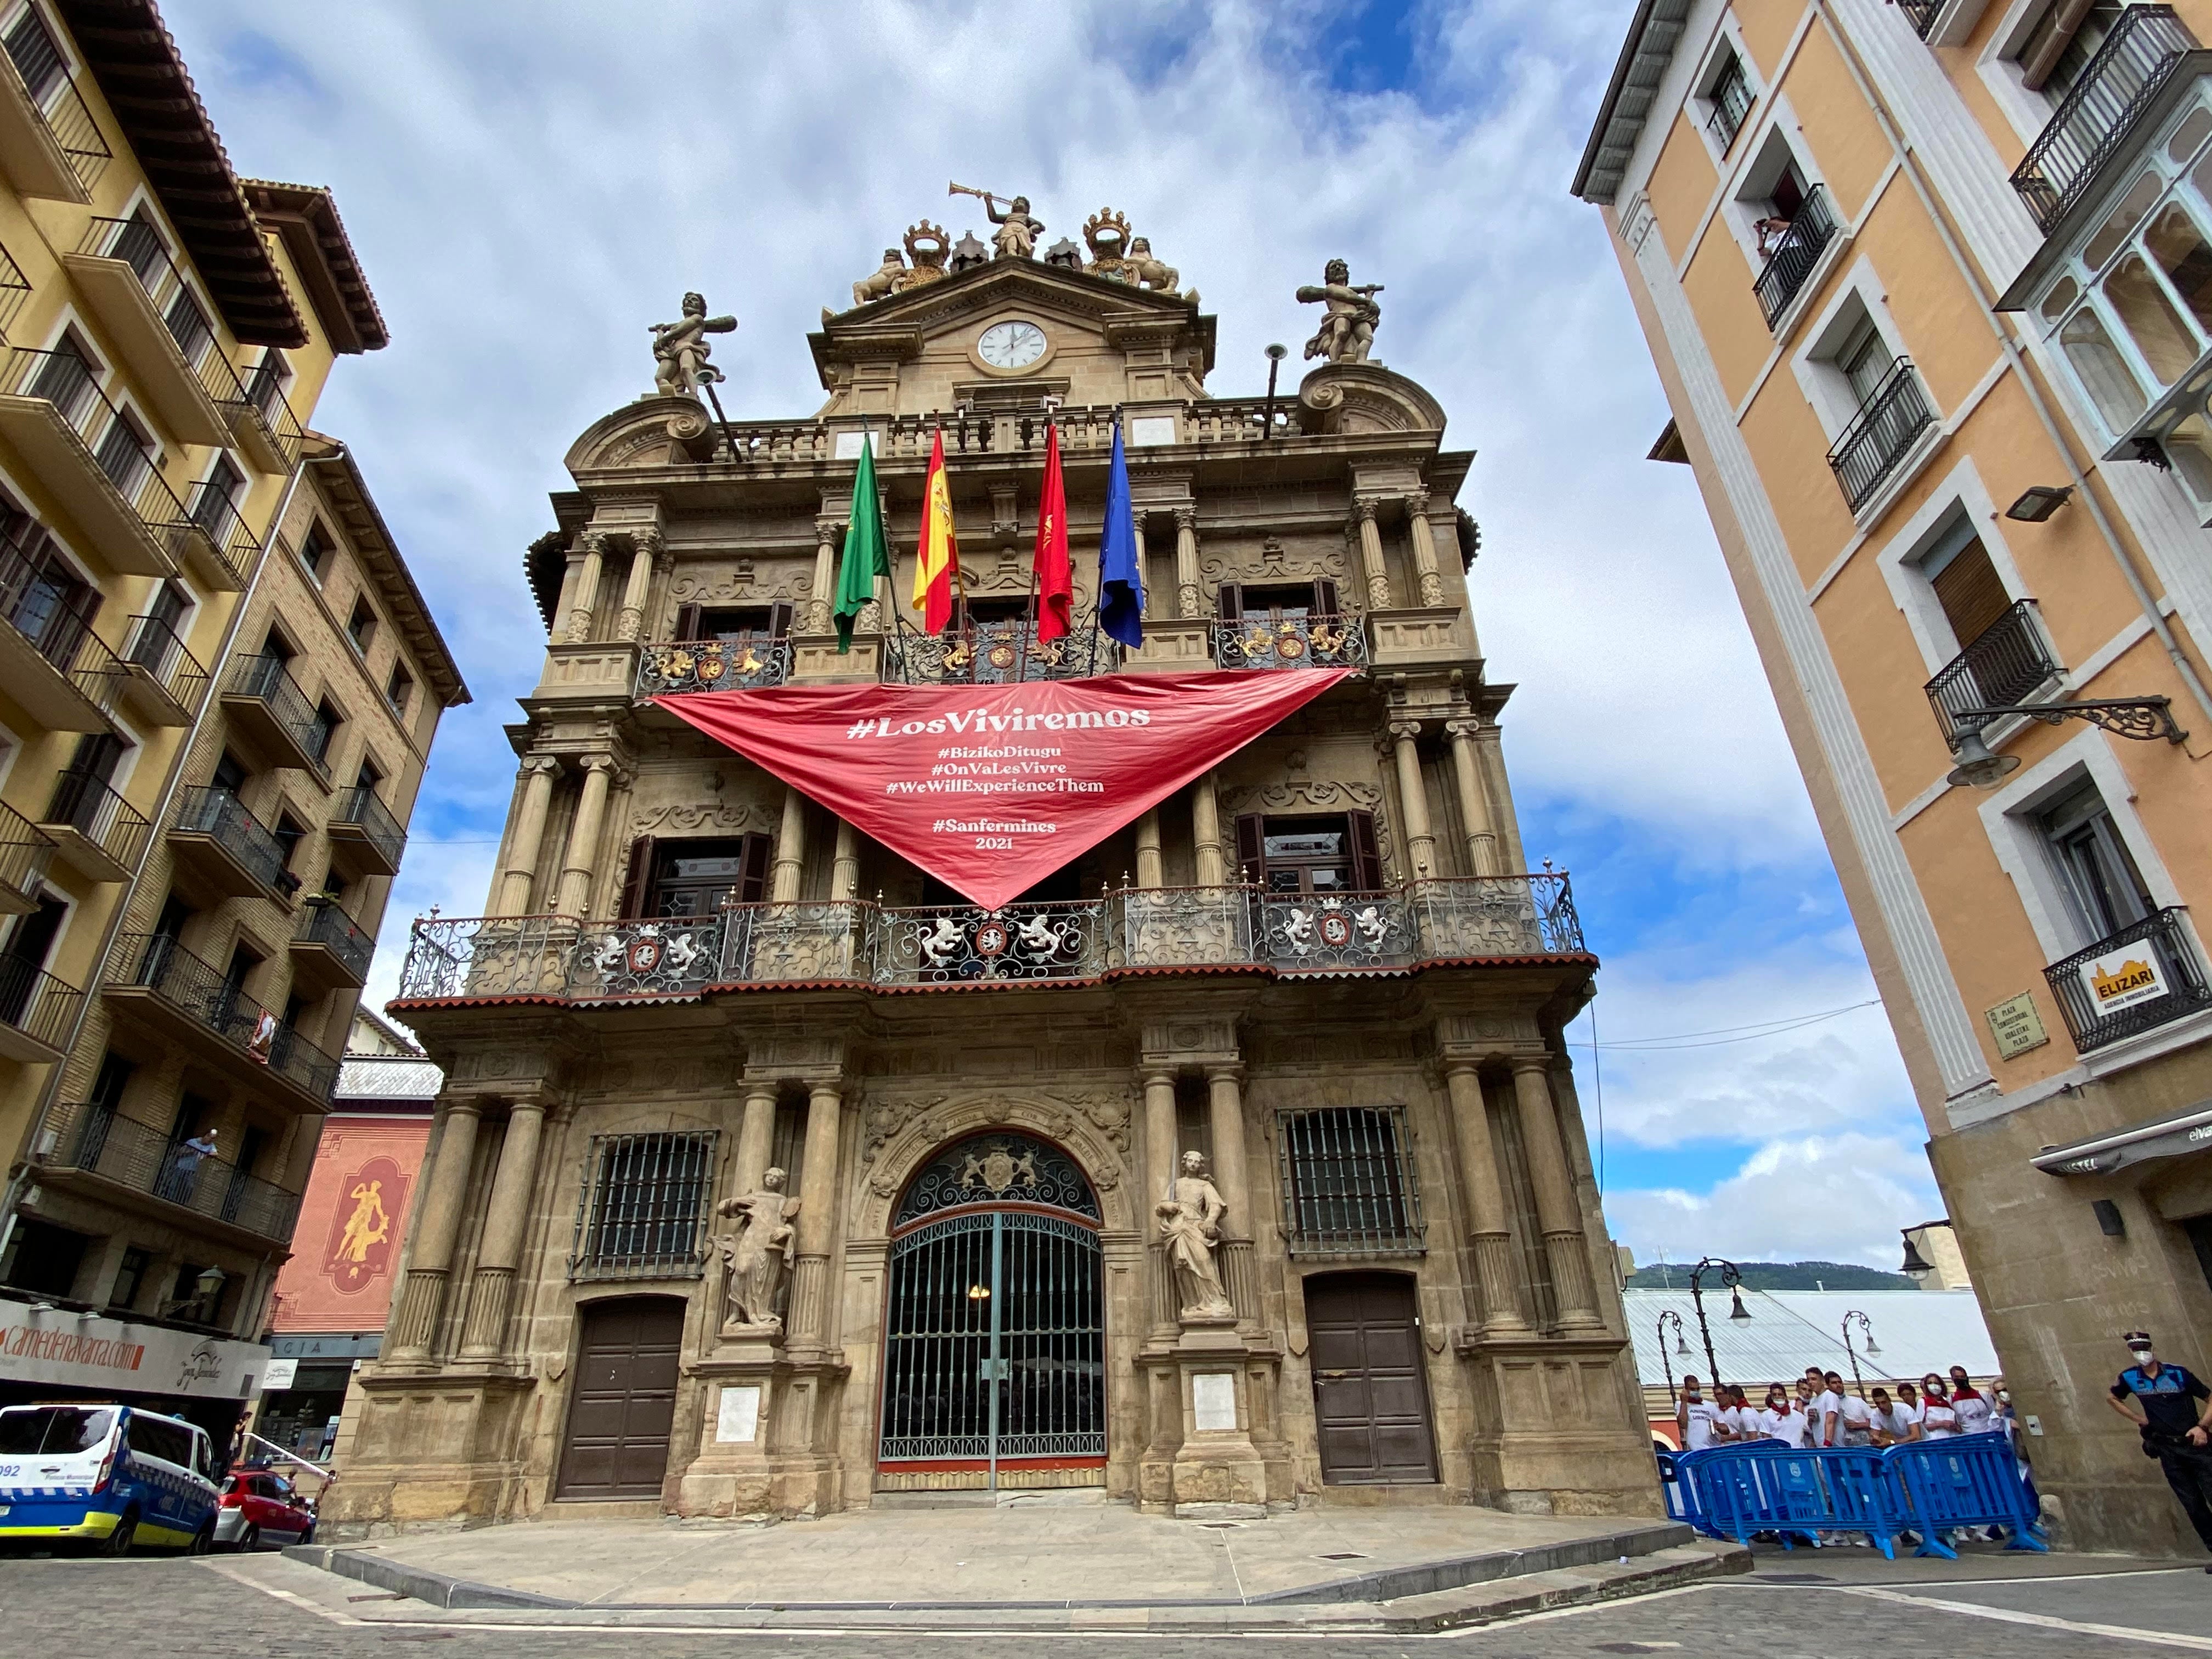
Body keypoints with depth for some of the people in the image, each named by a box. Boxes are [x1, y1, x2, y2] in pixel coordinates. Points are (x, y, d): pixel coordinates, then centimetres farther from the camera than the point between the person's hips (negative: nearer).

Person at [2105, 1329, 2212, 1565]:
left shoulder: (2179, 1373, -6)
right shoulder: (2130, 1378, 2)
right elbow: (2114, 1399, 20)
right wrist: (2139, 1419, 9)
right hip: (2168, 1450, 2)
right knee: (2193, 1505, 5)